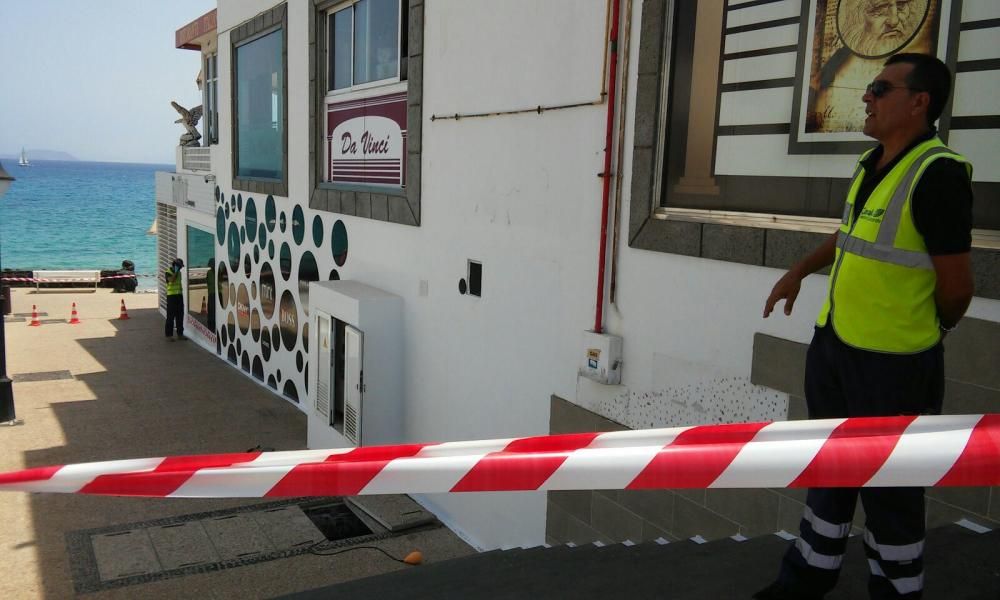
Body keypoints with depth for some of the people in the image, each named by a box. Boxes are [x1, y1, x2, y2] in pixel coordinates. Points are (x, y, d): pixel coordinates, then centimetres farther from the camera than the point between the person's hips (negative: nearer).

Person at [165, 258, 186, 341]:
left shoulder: (179, 273, 15)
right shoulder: (168, 272, -7)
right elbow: (171, 280, -25)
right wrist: (176, 272, -20)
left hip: (179, 295, 7)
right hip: (171, 296, -7)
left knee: (180, 316, 8)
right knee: (171, 316, -5)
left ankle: (180, 334, 15)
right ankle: (169, 334, -1)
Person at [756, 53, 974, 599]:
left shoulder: (938, 174, -19)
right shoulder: (871, 164, 8)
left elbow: (956, 287, -15)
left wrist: (919, 333, 2)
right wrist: (799, 271, 26)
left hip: (890, 362, -9)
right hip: (832, 344, 9)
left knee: (888, 487, 6)